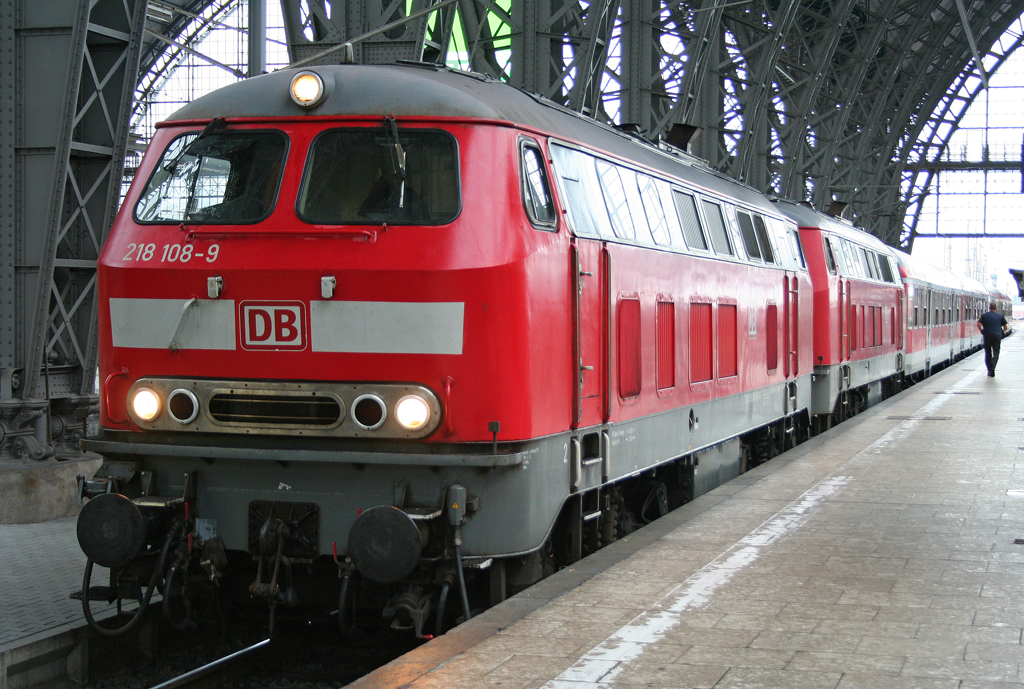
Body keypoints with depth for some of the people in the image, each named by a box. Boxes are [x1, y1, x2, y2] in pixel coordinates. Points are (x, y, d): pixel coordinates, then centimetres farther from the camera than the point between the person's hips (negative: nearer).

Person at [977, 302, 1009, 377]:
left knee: (988, 353, 11)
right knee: (996, 353, 0)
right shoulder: (1000, 316, 7)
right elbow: (1005, 327, 7)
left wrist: (982, 332, 3)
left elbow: (979, 324, -10)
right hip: (997, 336, 0)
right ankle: (992, 367, -24)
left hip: (987, 336, 0)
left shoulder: (984, 315, 4)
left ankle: (990, 370, 13)